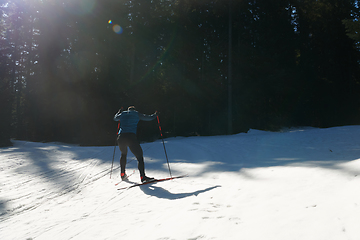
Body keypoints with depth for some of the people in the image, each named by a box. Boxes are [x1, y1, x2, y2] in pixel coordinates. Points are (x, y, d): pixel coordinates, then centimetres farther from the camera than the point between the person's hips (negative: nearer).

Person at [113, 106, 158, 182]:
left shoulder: (123, 113, 22)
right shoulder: (136, 113, 14)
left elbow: (115, 118, 42)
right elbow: (149, 118, 15)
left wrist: (119, 112, 62)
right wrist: (155, 115, 37)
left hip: (120, 137, 5)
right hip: (131, 137, -4)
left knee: (123, 154, 31)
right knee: (139, 156, -1)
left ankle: (122, 174, 32)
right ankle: (142, 177, -15)